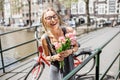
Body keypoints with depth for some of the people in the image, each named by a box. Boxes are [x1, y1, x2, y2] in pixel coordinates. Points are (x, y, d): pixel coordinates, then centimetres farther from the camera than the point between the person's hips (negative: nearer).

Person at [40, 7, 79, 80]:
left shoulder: (68, 30, -18)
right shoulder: (44, 38, -17)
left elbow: (76, 46, -1)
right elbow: (46, 57, -2)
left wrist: (70, 51, -21)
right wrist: (54, 57, -22)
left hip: (69, 67, 1)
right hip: (56, 69, 0)